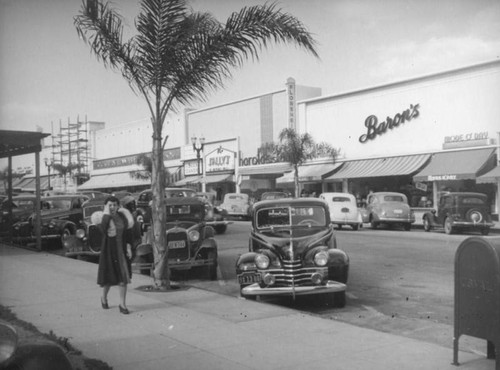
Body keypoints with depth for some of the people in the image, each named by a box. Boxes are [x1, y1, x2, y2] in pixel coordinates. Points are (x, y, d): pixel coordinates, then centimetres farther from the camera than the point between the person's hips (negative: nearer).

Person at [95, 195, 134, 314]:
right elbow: (104, 230, -30)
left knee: (123, 277, -1)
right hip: (109, 250, -3)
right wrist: (107, 213, -24)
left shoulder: (122, 216, 1)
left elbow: (127, 232, 7)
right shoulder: (103, 217, -9)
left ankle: (122, 305, 4)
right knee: (109, 277, 9)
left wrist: (128, 247, -1)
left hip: (122, 249, 3)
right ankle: (104, 297, 38)